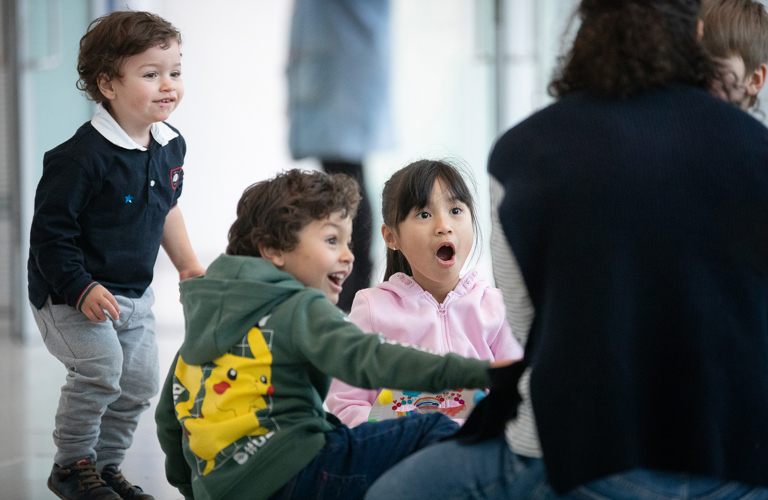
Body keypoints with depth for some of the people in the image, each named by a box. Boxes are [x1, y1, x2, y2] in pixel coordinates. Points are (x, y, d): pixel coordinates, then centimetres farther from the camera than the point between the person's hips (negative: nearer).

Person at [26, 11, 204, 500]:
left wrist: (188, 264, 16)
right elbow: (50, 231, -21)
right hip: (70, 293, -8)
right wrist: (81, 290, -25)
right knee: (100, 368, -22)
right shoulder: (83, 157, -24)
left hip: (134, 294, 8)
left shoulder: (171, 146, 1)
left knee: (140, 383, 7)